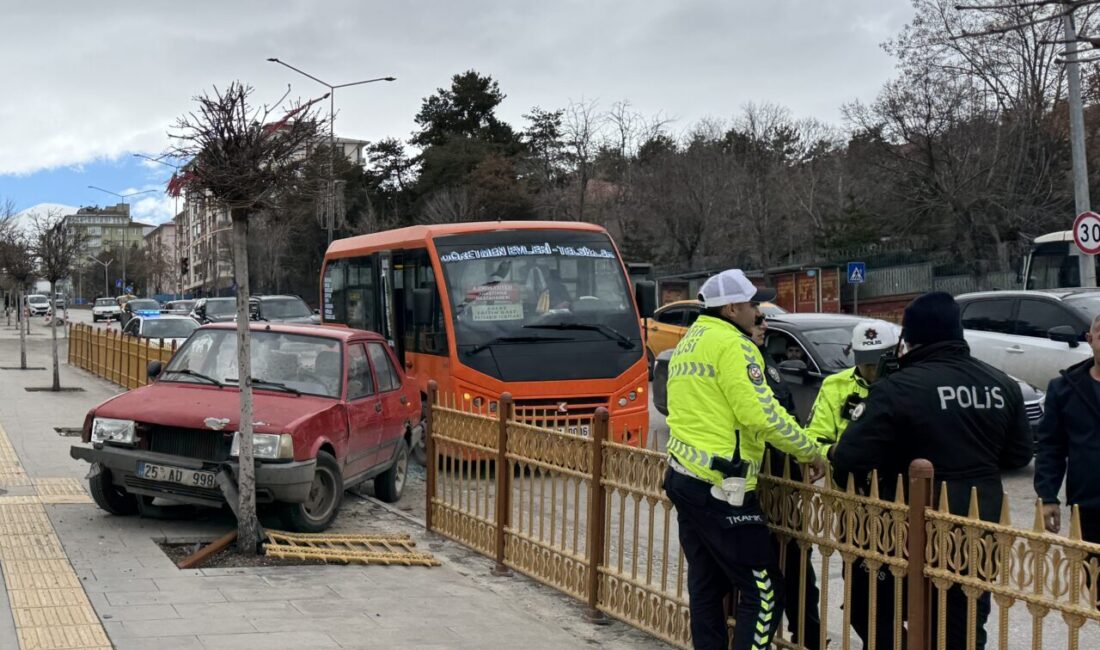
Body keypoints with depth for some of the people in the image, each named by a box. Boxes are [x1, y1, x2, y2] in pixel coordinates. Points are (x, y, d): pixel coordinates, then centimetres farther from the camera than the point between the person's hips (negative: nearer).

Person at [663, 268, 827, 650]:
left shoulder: (688, 344, 18)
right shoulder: (730, 344, -13)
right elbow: (760, 413, -19)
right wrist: (810, 451, -8)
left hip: (683, 478, 10)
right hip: (719, 488, -10)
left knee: (706, 586, 16)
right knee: (763, 592, -5)